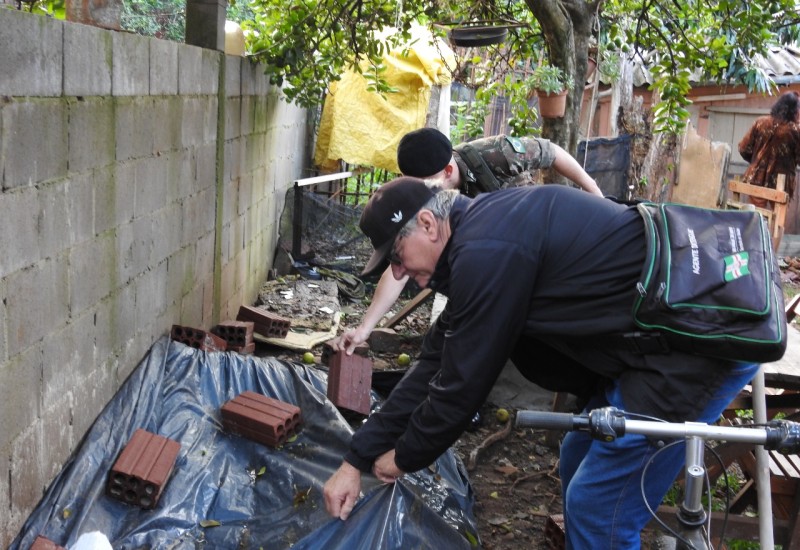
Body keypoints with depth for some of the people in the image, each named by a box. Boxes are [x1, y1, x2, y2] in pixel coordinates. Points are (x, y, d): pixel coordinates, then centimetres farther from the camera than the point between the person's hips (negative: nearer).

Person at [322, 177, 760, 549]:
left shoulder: (487, 250, -22)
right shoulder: (482, 234, 10)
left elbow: (463, 381, -15)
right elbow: (435, 363, 12)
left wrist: (404, 457, 4)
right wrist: (356, 460, 13)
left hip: (703, 341, -10)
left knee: (597, 508, -5)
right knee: (579, 464, 19)